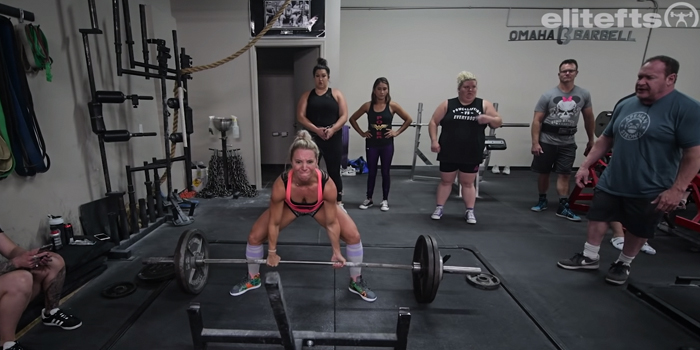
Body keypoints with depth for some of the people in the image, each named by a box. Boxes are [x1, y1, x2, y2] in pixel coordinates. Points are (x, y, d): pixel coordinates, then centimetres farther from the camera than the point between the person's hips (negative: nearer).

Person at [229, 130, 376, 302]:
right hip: (290, 206, 1)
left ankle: (356, 282, 16)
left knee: (353, 236, -11)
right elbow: (274, 223, -22)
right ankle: (252, 278, 27)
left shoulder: (327, 184, -41)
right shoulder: (281, 184, -40)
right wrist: (272, 253, -9)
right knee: (254, 237, -4)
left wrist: (336, 252, -12)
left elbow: (332, 223, -23)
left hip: (319, 206, 0)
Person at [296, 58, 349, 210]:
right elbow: (300, 116, -1)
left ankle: (339, 203, 17)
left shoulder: (336, 94, 8)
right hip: (312, 138, 1)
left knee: (334, 171, 5)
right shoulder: (307, 95, 10)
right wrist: (316, 130, -16)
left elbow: (344, 116, 0)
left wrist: (332, 129, -17)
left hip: (333, 139, -1)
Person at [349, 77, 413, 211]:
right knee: (371, 172, 9)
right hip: (372, 144, 1)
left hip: (387, 144, -1)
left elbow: (409, 119, 2)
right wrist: (362, 133, 1)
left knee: (385, 172, 7)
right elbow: (352, 119, 7)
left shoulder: (392, 105, -4)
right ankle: (369, 199, 22)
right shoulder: (367, 105, -2)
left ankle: (385, 200, 20)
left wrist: (397, 132, -4)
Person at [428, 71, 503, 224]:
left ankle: (470, 212, 20)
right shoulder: (447, 104, 1)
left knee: (468, 183, 10)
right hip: (449, 153, 0)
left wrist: (489, 119, -16)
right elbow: (433, 122, 0)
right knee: (446, 181, 11)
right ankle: (439, 208, 22)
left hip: (472, 154, 1)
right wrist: (434, 140, -12)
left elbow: (499, 122, 6)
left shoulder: (484, 104, 4)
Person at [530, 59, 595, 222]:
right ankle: (542, 200, 26)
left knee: (564, 174, 1)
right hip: (547, 141, -1)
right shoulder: (548, 95, -6)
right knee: (543, 172, 8)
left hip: (568, 143, 2)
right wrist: (535, 143, -14)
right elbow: (537, 121, -7)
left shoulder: (584, 94, 2)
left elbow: (589, 118, 12)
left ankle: (563, 207, 5)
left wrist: (591, 140, 13)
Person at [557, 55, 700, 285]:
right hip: (611, 182, 5)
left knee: (638, 230, 11)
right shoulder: (625, 106, 4)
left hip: (649, 190, -5)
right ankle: (589, 257, 27)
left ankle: (623, 264, 32)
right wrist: (585, 166, 7)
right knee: (597, 218, 10)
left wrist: (677, 189, -20)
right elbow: (606, 139, 11)